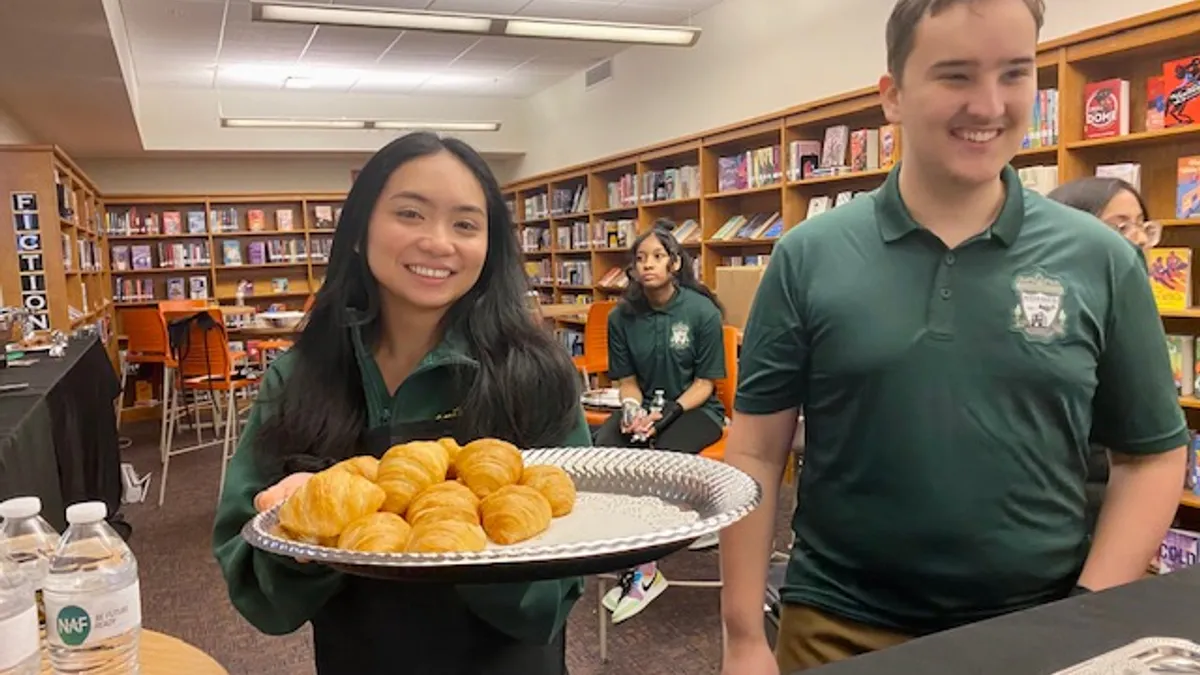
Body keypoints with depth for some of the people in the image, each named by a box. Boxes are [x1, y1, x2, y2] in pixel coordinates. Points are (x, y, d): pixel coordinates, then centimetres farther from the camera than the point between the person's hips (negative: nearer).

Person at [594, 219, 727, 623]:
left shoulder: (702, 311, -9)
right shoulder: (623, 316, 1)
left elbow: (705, 382, -7)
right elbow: (627, 380, 5)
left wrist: (668, 412, -21)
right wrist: (633, 411, -16)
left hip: (695, 408, -3)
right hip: (645, 405, 3)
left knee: (659, 457, -33)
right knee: (601, 446, -27)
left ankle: (641, 569, -11)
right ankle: (642, 566, -17)